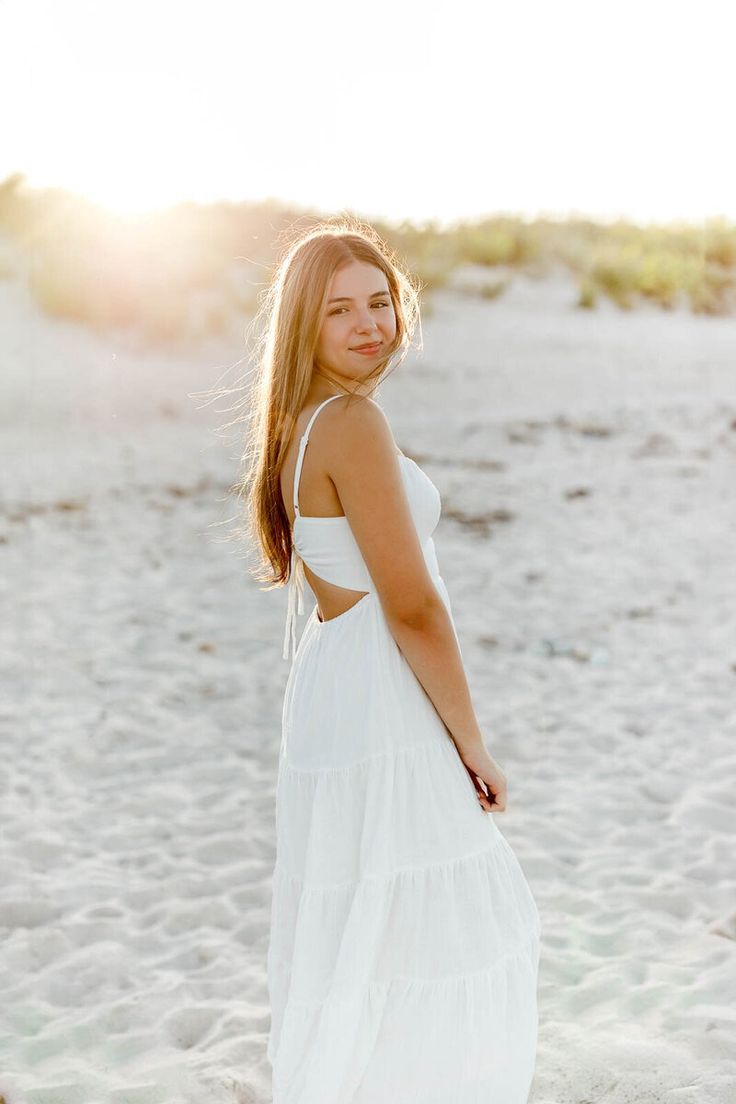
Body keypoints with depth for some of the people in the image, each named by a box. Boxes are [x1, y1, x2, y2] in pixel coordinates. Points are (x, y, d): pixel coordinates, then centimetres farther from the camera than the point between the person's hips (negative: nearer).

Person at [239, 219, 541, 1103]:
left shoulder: (300, 423, 10)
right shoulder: (354, 424, -19)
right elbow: (413, 610, -21)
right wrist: (472, 742, -11)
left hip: (334, 692, 10)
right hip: (382, 709, -10)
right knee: (400, 947, 2)